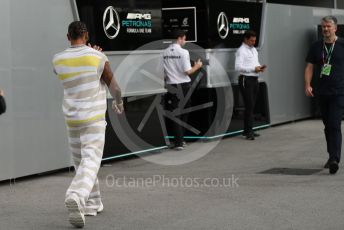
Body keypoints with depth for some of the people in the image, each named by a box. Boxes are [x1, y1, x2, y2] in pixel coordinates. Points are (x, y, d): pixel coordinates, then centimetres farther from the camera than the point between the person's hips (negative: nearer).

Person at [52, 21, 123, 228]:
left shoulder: (58, 60, 1)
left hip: (72, 119, 4)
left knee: (80, 161, 19)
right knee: (91, 162, -10)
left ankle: (93, 203, 26)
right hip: (94, 118, -4)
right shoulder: (98, 57, -8)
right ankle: (76, 197, -34)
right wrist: (119, 102, 24)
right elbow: (113, 86, 4)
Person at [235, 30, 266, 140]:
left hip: (254, 79, 9)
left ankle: (247, 130, 17)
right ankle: (248, 132, -11)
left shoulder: (254, 49, 17)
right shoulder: (241, 51, -10)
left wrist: (260, 67, 4)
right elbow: (238, 67, -19)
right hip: (246, 80, -9)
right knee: (249, 106, -12)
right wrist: (254, 69, -18)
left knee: (251, 106, 11)